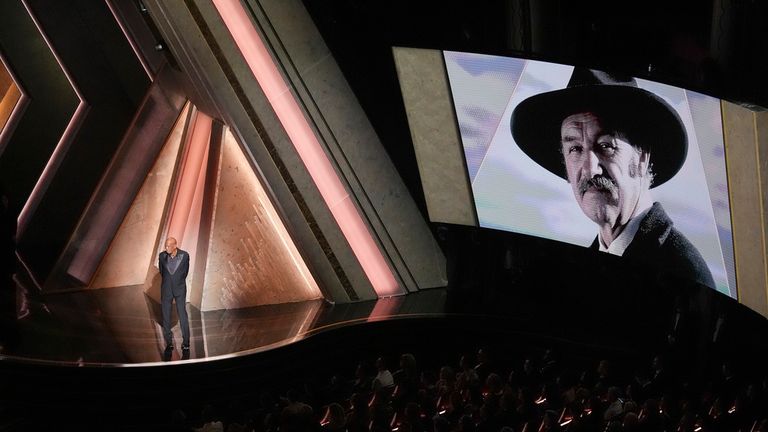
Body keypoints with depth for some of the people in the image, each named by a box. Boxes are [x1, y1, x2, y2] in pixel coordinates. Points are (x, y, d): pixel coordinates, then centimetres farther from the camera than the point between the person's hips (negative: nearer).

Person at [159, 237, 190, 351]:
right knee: (166, 317, 3)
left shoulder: (184, 255, -10)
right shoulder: (162, 256, -6)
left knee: (183, 315, -5)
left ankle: (185, 342, 2)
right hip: (166, 290, 2)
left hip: (180, 290, -2)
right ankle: (169, 342, 11)